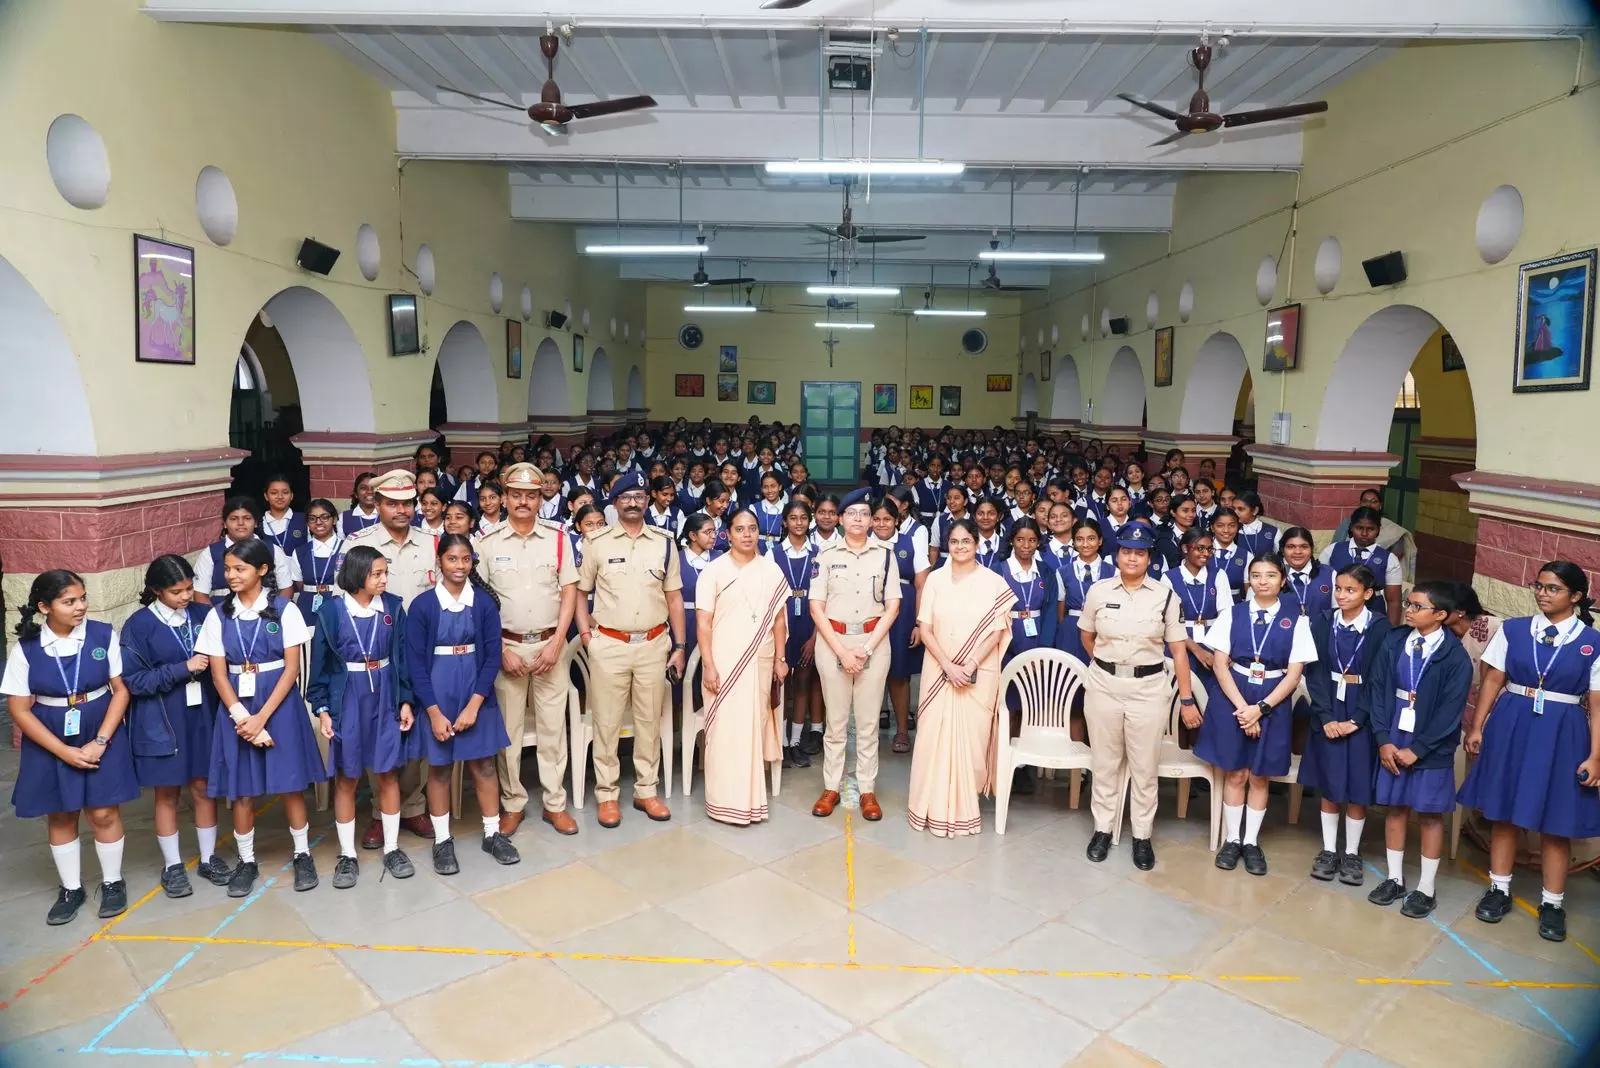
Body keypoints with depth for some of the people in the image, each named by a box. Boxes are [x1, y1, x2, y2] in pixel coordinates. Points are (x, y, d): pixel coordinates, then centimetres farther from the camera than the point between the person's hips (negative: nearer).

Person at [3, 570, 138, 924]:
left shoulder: (104, 635, -10)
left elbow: (121, 690, -6)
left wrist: (100, 742, -13)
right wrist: (64, 751, -12)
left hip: (102, 736, -1)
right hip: (50, 743, 1)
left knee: (104, 813, 4)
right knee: (60, 816, 12)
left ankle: (112, 883, 23)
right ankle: (71, 889, 29)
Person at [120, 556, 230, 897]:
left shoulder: (203, 615, -2)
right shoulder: (139, 625, -10)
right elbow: (133, 680, -11)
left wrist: (209, 665, -13)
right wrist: (183, 668, -18)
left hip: (202, 715, 2)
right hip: (161, 720, -2)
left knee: (203, 788, 12)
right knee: (166, 794, 11)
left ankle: (208, 858, 27)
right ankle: (172, 866, 25)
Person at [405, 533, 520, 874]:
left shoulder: (484, 601, -3)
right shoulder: (423, 604, -7)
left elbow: (492, 656, -3)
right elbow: (415, 663, -7)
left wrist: (473, 705, -10)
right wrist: (434, 711, -12)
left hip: (476, 695, 1)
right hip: (436, 696, -1)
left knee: (483, 765, 7)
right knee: (439, 768, 9)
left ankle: (492, 834, 23)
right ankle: (442, 841, 23)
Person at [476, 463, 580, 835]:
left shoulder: (557, 538, 1)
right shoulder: (489, 542, -1)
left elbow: (569, 591, 2)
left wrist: (555, 644, -7)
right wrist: (501, 650, -7)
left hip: (550, 644, 1)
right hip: (506, 646, 0)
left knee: (552, 726, 6)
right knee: (508, 729, 6)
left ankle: (554, 803, 18)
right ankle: (513, 804, 20)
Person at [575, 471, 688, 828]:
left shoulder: (664, 543, 5)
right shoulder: (597, 543, -1)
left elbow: (674, 597, 8)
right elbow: (579, 591, 7)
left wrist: (679, 646, 5)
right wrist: (586, 633, -4)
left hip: (654, 644, 2)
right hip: (609, 645, -2)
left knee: (649, 720, 10)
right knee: (606, 722, 5)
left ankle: (646, 791, 23)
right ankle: (606, 794, 18)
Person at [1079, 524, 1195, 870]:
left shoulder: (1165, 595, -4)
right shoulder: (1098, 591, -1)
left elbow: (1178, 651, -3)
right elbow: (1086, 637, 13)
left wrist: (1187, 700, -5)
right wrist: (1107, 664, 11)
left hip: (1149, 688, -1)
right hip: (1104, 685, 1)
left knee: (1144, 767, 8)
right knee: (1105, 762, 11)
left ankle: (1142, 836, 22)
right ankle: (1102, 828, 25)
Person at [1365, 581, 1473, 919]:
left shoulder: (1456, 657, -10)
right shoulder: (1394, 644, 0)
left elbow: (1450, 711, -12)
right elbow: (1378, 691, 1)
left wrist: (1417, 749, -13)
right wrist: (1383, 740, -7)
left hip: (1432, 749, -3)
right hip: (1392, 744, 3)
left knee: (1430, 815, 7)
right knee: (1395, 808, 11)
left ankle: (1425, 889, 19)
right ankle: (1395, 879, 25)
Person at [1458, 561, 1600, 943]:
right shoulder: (1513, 630, 0)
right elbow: (1492, 681, 3)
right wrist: (1477, 727, 2)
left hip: (1561, 735, -1)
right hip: (1511, 728, 2)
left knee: (1555, 823, 8)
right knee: (1503, 813, 11)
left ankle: (1552, 903, 24)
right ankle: (1499, 890, 26)